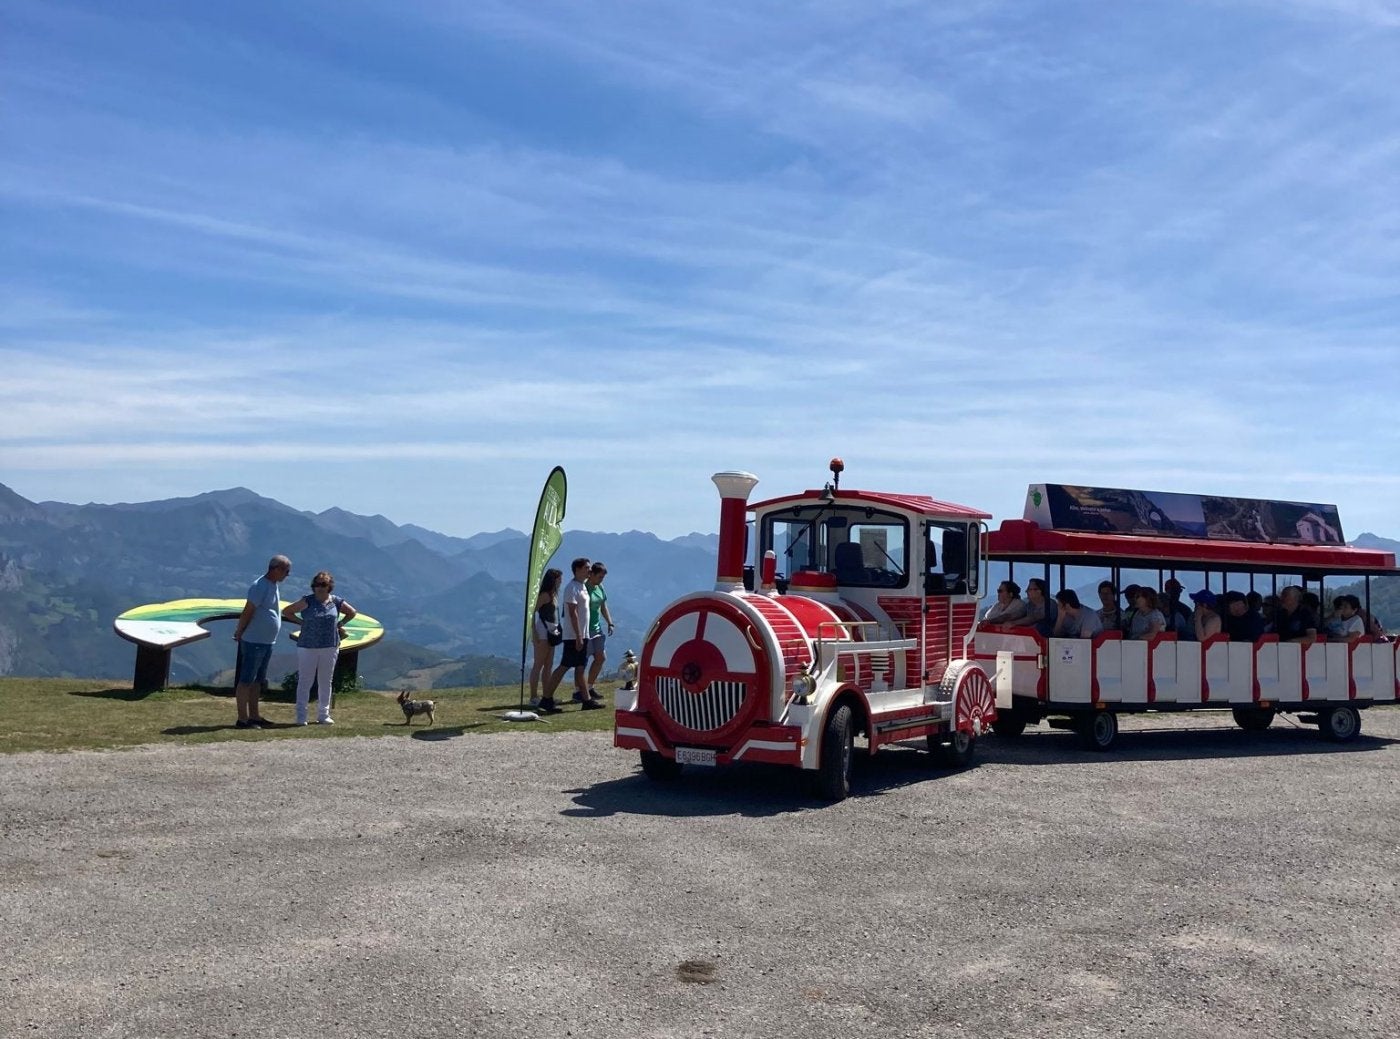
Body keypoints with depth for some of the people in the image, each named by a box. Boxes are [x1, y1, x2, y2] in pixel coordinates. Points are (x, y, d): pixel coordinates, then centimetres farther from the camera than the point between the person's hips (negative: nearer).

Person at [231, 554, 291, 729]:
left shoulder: (273, 585, 13)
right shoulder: (260, 586, -17)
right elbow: (247, 612, -17)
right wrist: (239, 634, -9)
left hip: (267, 642, 9)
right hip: (254, 641, -9)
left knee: (257, 681, 15)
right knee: (246, 681, -3)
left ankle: (254, 716, 23)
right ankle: (242, 719, 0)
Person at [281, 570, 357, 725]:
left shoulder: (336, 602, 3)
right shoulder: (307, 601, -6)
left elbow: (352, 612, 18)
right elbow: (286, 611, -1)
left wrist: (340, 624, 7)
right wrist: (302, 622, -5)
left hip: (330, 648, 3)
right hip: (307, 647, -3)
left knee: (325, 682, 10)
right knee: (305, 682, 1)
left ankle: (323, 715, 19)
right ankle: (301, 717, 7)